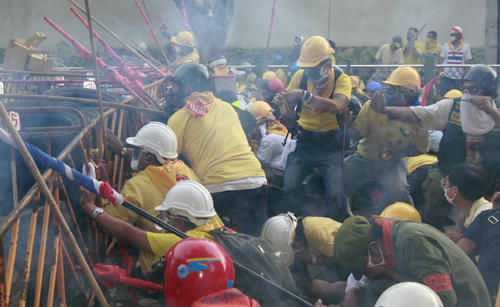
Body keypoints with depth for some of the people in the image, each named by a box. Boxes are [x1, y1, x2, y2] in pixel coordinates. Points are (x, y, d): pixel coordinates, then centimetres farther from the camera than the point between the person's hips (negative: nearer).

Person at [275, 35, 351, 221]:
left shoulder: (341, 79, -9)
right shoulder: (301, 76, 0)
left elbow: (336, 107, -29)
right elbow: (289, 112, 5)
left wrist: (304, 94, -35)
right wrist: (283, 102, -19)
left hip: (330, 142, -3)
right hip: (304, 139, 3)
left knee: (335, 194, -13)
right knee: (290, 187, -10)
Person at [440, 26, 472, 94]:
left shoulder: (466, 46, 3)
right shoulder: (446, 45, 9)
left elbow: (468, 60, 3)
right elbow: (441, 57, 9)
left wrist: (465, 70, -8)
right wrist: (441, 68, -3)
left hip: (459, 75, -1)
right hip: (446, 74, 1)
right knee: (444, 92, -5)